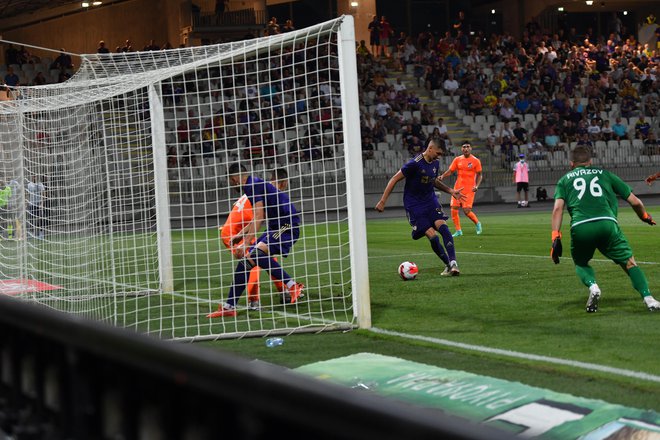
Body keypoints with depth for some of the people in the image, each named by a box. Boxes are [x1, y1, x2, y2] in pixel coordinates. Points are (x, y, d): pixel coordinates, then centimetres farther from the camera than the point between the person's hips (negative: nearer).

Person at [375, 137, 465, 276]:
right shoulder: (414, 164, -18)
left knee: (443, 227, -20)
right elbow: (394, 179, -13)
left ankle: (453, 262, -22)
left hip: (431, 200, 6)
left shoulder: (435, 163, 5)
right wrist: (382, 201, -13)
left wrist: (451, 191, 16)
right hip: (414, 205, -5)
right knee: (432, 235, -15)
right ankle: (448, 265, 1)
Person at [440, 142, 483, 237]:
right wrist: (442, 176, -13)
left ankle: (477, 223, 18)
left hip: (469, 189, -4)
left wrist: (476, 186, -11)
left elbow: (479, 175, 4)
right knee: (454, 209, -3)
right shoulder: (457, 160, 6)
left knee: (466, 210, -11)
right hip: (458, 188, 4)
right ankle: (458, 230, 11)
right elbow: (450, 171, 7)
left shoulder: (476, 161, -2)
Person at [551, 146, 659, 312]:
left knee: (581, 263, 25)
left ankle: (592, 286, -4)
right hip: (607, 223, 0)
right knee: (629, 262, 13)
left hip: (580, 227, 0)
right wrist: (645, 217, 45)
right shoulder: (604, 174, 26)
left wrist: (556, 238, 1)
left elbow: (558, 208, 5)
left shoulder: (564, 180, 25)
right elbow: (635, 202, 25)